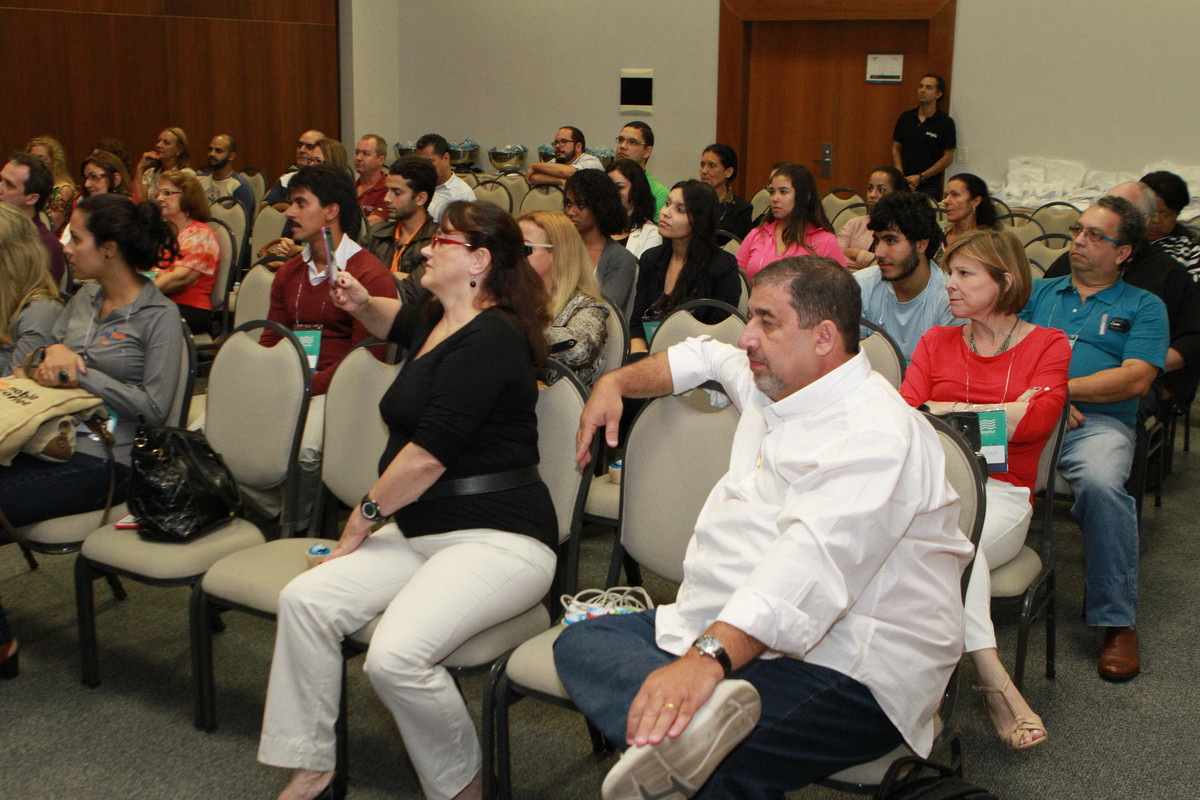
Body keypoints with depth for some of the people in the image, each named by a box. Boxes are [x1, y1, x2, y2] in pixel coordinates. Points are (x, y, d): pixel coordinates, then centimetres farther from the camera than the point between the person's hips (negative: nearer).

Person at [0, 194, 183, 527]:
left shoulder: (159, 315, -7)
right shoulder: (85, 297, 14)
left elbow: (154, 408, -14)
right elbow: (38, 363, 19)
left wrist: (80, 374, -15)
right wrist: (53, 352, -4)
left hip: (105, 460, -7)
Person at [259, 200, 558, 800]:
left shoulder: (488, 340, -15)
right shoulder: (436, 322, 16)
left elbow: (428, 456, -19)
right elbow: (395, 323, 43)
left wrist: (363, 518, -7)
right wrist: (360, 304, 19)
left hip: (497, 537, -10)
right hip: (422, 529, 10)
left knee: (396, 656, -29)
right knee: (305, 598, -7)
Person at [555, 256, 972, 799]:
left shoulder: (877, 433, -17)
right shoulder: (775, 384, 16)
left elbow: (812, 558, -33)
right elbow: (705, 357, 40)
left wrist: (708, 657, -43)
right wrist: (615, 383, 29)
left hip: (843, 668, -10)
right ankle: (692, 720, -36)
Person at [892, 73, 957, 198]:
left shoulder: (945, 122, 0)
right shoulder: (905, 117, 11)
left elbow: (948, 158, -3)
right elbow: (896, 149, 13)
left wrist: (920, 177, -9)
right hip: (903, 185, 3)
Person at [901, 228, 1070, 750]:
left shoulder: (1048, 345, 11)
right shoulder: (936, 342, 19)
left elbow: (1035, 422, -7)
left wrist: (945, 409, -1)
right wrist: (1002, 410, -5)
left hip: (1001, 495, -2)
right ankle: (995, 682, -37)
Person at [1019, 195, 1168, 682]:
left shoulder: (1143, 307, 18)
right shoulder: (1038, 293, 27)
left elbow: (1135, 380, 1)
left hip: (1100, 423, -2)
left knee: (1100, 482, -37)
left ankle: (1117, 622, -21)